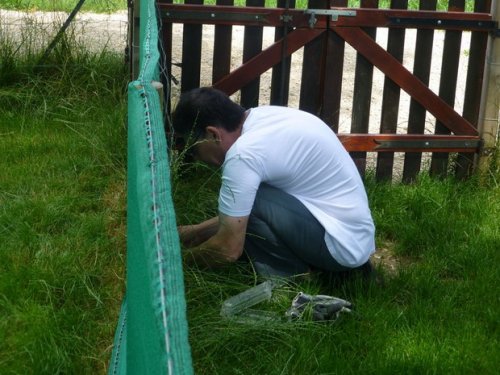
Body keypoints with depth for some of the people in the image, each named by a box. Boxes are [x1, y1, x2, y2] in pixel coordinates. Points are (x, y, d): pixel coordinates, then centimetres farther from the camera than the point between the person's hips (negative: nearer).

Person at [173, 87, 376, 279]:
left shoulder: (244, 153, -22)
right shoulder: (263, 119, 6)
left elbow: (229, 249, -16)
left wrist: (185, 258, 2)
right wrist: (196, 231, 21)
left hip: (340, 245, -10)